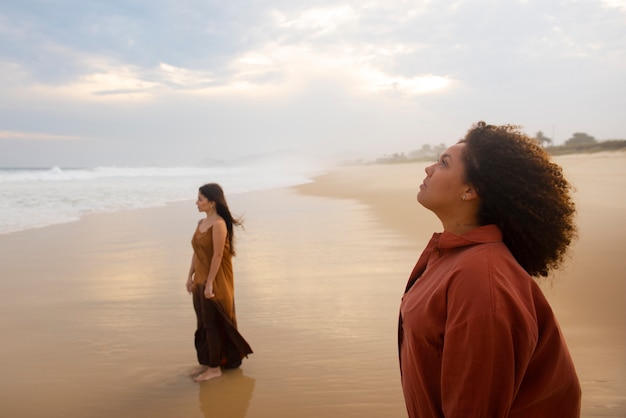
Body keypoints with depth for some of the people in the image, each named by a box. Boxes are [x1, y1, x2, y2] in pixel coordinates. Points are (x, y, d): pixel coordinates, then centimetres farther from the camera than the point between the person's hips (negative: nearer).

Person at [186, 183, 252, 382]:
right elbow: (196, 253, 13)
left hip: (216, 282, -8)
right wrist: (190, 277, 12)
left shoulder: (219, 224, -18)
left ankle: (215, 367, 14)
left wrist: (209, 283, -20)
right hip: (200, 281, 8)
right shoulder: (201, 223, 9)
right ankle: (206, 362, 29)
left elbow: (217, 256, -20)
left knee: (213, 324, 2)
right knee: (203, 324, 15)